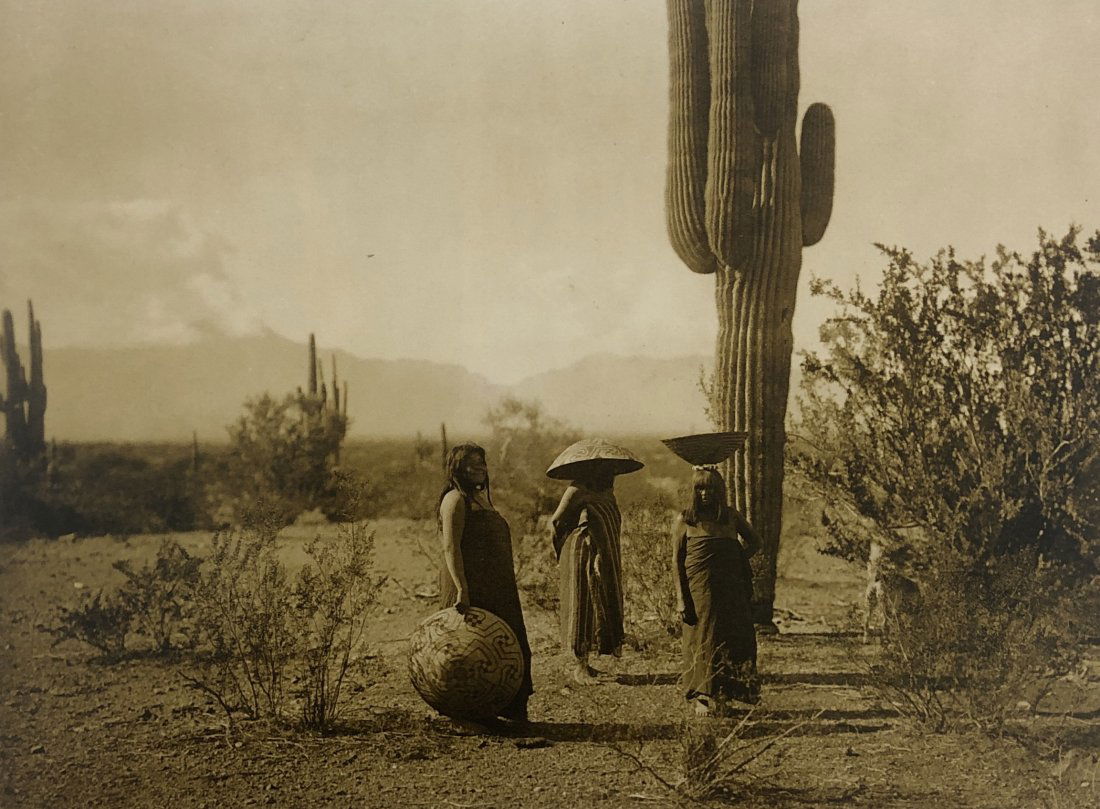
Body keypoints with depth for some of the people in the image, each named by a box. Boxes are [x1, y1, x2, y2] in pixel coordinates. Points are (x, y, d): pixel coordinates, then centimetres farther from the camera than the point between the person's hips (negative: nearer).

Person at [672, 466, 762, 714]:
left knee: (732, 641, 3)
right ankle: (704, 697, 8)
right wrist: (681, 599, -8)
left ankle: (721, 695, 13)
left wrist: (736, 561, 5)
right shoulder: (684, 520, 0)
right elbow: (676, 562, -1)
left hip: (732, 590, 3)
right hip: (699, 589, -3)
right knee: (703, 641, 0)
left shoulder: (731, 516, 7)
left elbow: (754, 541, 22)